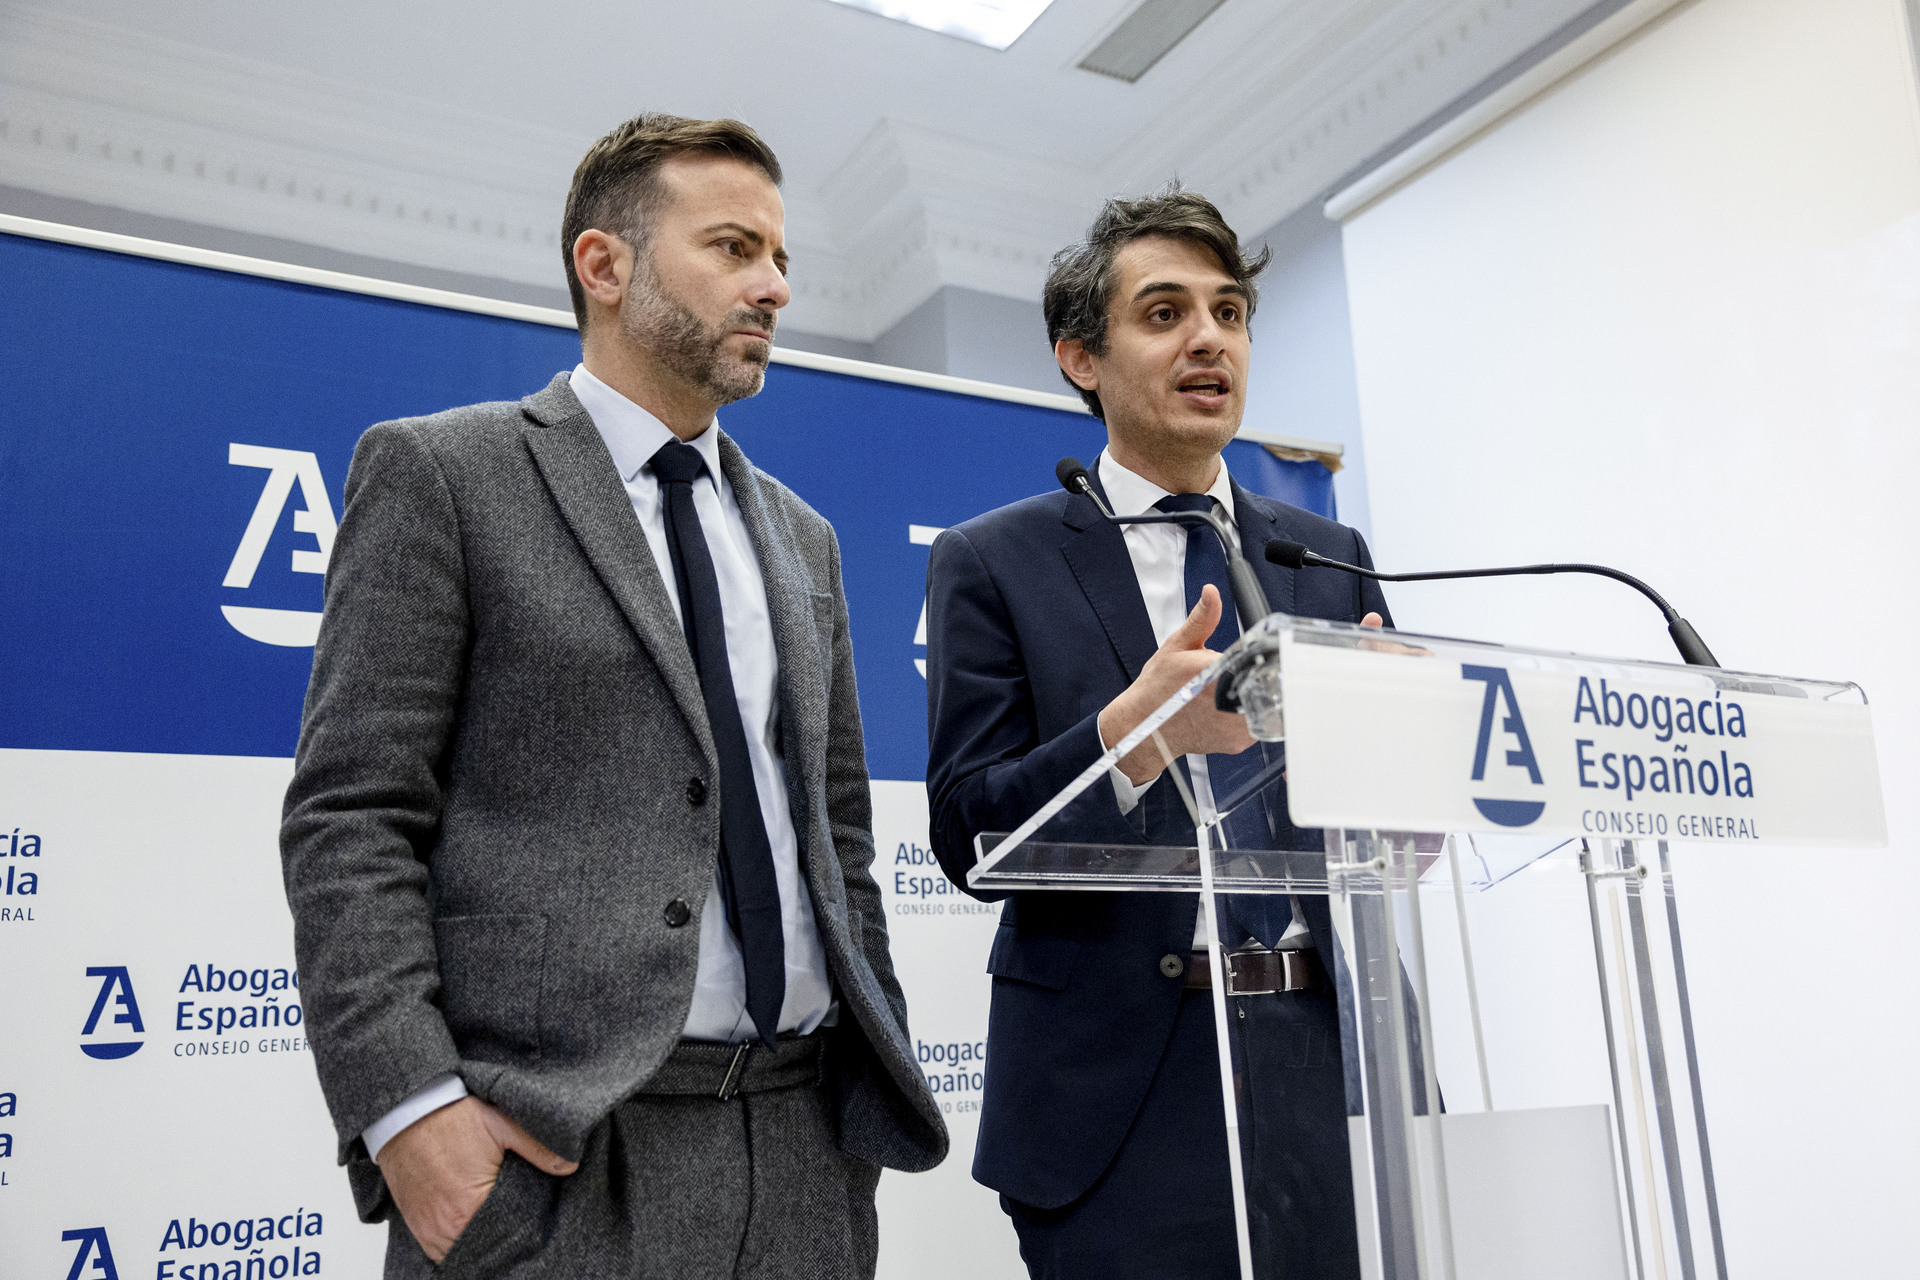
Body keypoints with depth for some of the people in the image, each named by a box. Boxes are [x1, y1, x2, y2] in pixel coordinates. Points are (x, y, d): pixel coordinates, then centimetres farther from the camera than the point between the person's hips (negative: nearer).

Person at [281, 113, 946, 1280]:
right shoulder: (439, 473, 0)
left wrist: (882, 1077, 11)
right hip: (552, 1148, -5)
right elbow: (351, 816, -7)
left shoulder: (802, 540, 17)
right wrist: (409, 1108, -16)